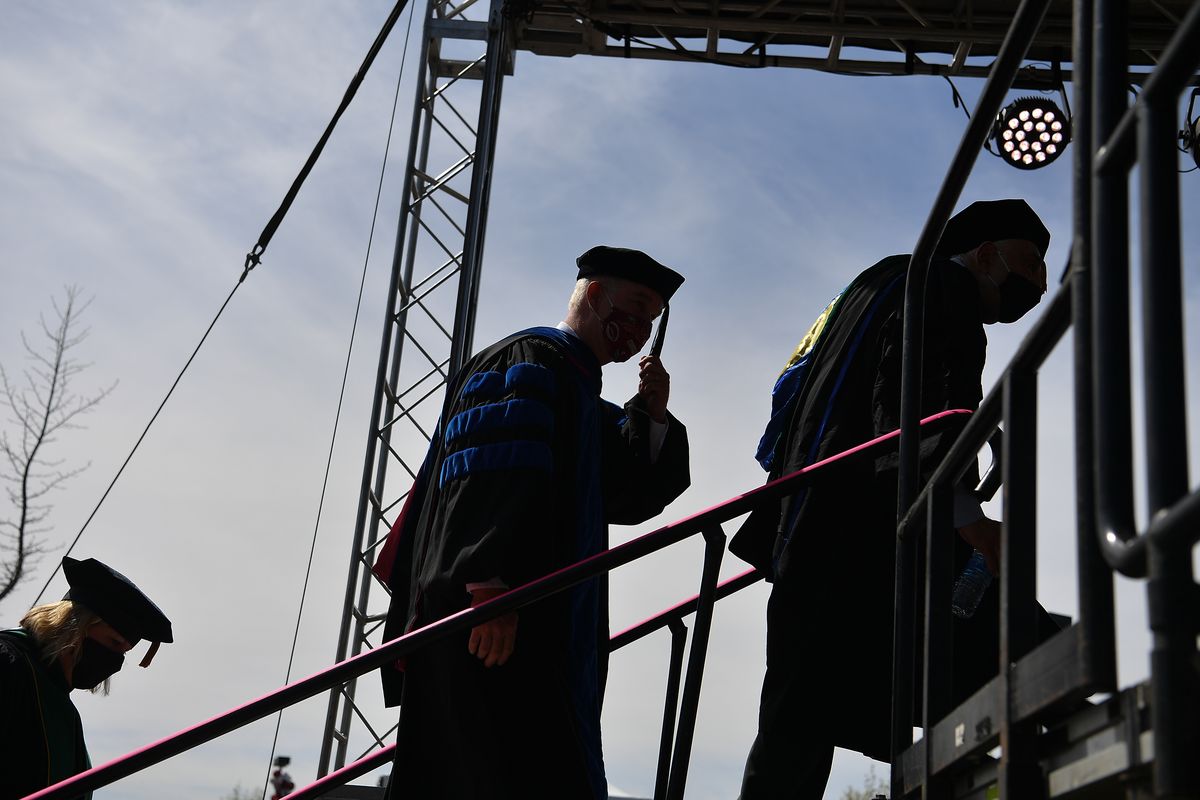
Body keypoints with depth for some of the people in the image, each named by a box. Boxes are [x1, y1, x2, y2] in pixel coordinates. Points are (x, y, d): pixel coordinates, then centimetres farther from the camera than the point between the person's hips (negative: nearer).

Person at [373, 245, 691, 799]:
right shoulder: (530, 360, -3)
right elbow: (494, 475, -18)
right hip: (494, 623, -10)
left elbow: (630, 495, 20)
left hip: (542, 626, 10)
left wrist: (652, 415, 6)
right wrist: (492, 583, -29)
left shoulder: (585, 404, 27)